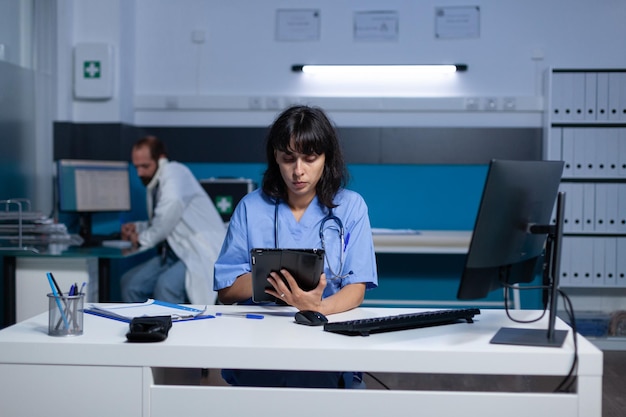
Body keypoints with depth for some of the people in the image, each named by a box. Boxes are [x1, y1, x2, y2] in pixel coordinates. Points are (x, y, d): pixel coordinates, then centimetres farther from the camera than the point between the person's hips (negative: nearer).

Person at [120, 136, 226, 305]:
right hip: (176, 253, 9)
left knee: (166, 285, -31)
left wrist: (144, 238, -18)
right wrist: (138, 228, 7)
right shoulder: (153, 184, 13)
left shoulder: (175, 172, -11)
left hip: (202, 253, -9)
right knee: (131, 282, -1)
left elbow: (171, 209, -31)